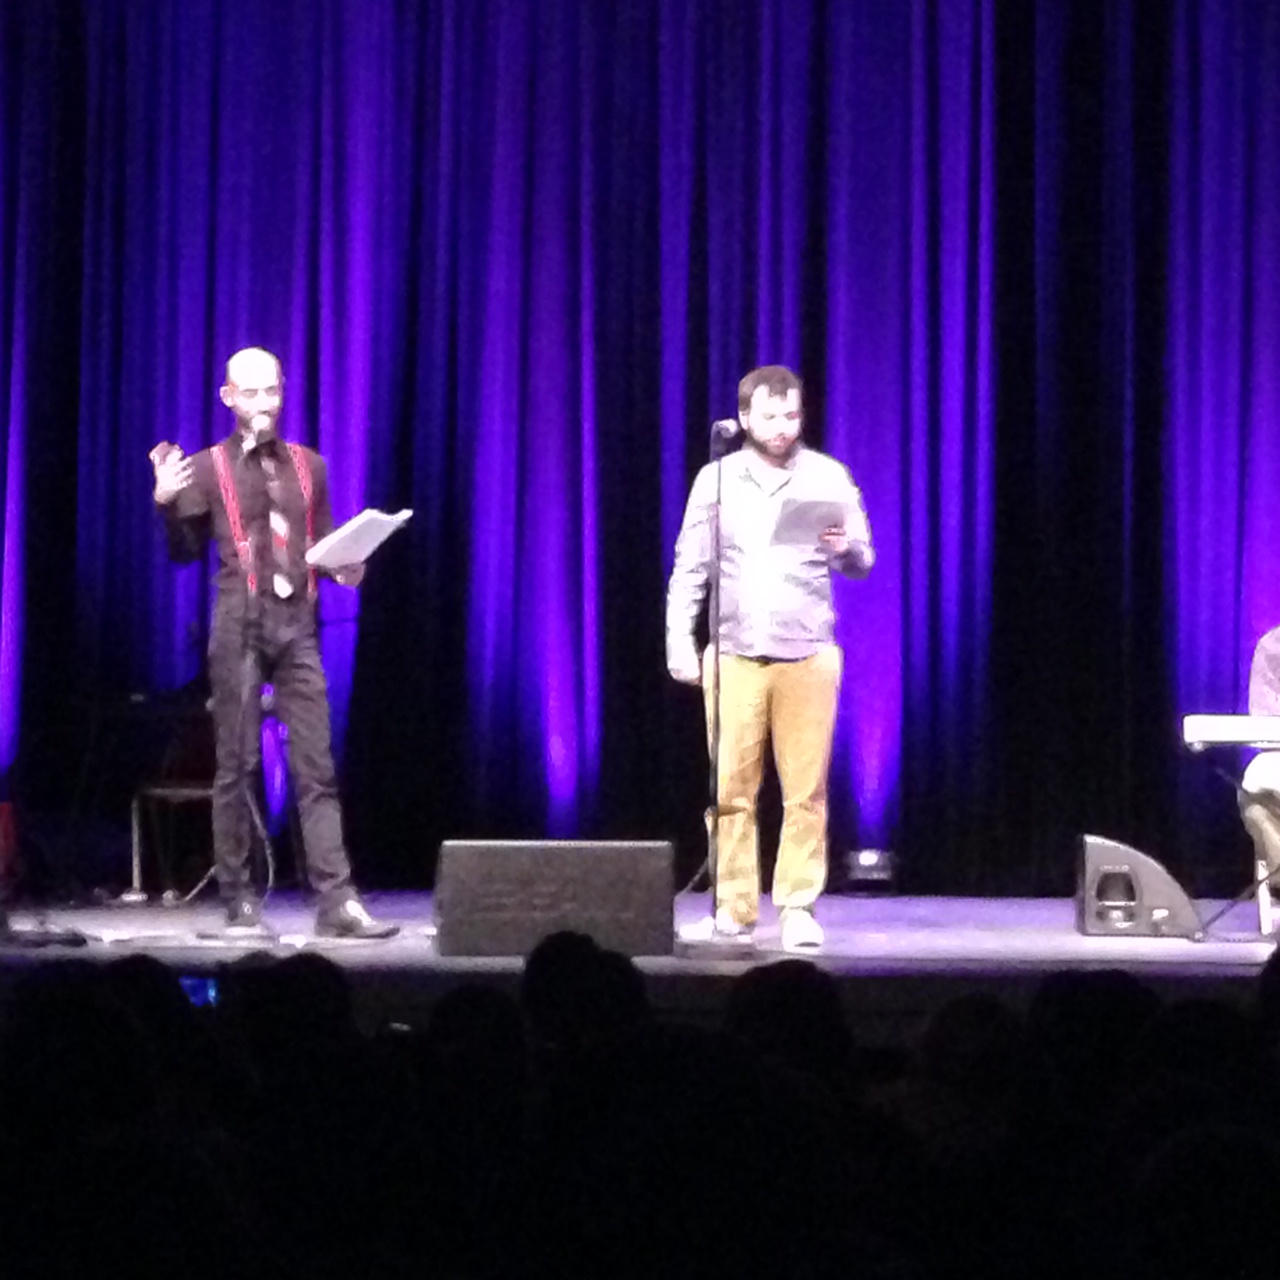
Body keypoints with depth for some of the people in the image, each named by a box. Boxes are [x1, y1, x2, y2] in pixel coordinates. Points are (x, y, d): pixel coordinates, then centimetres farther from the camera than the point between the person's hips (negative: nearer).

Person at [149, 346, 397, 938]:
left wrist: (343, 569, -2)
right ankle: (237, 897, 8)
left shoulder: (308, 466, 14)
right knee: (236, 765, 0)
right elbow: (185, 552, 1)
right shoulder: (207, 469, 4)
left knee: (317, 767, -3)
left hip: (297, 628, 3)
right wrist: (167, 503, -15)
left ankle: (336, 901, -7)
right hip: (239, 627, -3)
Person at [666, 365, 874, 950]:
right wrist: (680, 642, 0)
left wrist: (845, 547, -14)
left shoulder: (829, 477, 7)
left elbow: (863, 563, 9)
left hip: (808, 654, 0)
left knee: (806, 791, -3)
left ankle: (799, 908, 4)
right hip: (734, 654, 0)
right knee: (730, 790, -1)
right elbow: (689, 569, 9)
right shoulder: (717, 479, 8)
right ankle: (733, 908, 8)